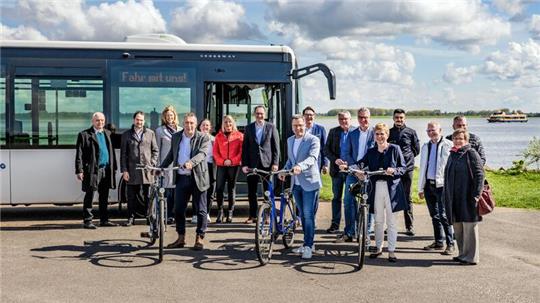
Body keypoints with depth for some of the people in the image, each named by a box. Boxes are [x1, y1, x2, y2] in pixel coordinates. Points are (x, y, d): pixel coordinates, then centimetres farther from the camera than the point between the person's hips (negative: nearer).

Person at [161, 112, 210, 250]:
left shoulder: (203, 138, -5)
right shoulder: (176, 137, 10)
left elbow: (202, 153, -20)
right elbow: (171, 154, 22)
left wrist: (191, 162, -37)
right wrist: (161, 167, 17)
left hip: (198, 178, -4)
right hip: (181, 178, 4)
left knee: (201, 210, 2)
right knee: (178, 209, 7)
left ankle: (200, 238, 14)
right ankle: (181, 238, 20)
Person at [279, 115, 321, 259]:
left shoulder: (313, 140, -9)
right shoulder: (290, 141, 13)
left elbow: (312, 158, -24)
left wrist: (300, 166, -41)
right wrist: (284, 170, 4)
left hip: (309, 182, -7)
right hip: (296, 183, 7)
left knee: (308, 215, -8)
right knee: (302, 215, 14)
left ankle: (308, 246, -4)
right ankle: (308, 243, 25)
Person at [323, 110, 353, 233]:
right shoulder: (333, 132, 6)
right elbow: (326, 149, 4)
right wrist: (335, 159, -11)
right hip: (337, 169, 2)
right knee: (336, 197, 8)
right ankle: (335, 224, 16)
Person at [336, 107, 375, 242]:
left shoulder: (374, 133, 3)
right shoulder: (352, 134, 12)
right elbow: (346, 152, 8)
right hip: (353, 172, 3)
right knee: (348, 202, 2)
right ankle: (348, 233, 11)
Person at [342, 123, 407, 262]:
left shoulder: (395, 149, 1)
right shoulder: (371, 152, 12)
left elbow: (403, 168, 1)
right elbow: (361, 163, 0)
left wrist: (394, 170, -18)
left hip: (391, 188, -3)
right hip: (376, 188, 4)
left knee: (391, 221, 0)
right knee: (378, 220, 11)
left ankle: (391, 250, 7)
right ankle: (378, 248, 23)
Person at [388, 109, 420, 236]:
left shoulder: (411, 132, 5)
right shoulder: (389, 132, 8)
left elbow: (417, 149, 11)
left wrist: (407, 157, 6)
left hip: (407, 168, -1)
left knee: (407, 198, 2)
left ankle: (409, 226, 6)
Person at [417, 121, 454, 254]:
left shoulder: (448, 146, -5)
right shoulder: (425, 146, 15)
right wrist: (421, 188, 15)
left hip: (442, 185, -6)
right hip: (429, 185, 6)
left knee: (444, 216, -8)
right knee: (434, 215, 12)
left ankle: (450, 244, 1)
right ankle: (438, 242, 22)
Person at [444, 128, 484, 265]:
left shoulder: (471, 153, -7)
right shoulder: (452, 154, 15)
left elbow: (479, 174, -12)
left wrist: (476, 195, -18)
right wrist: (445, 195, 17)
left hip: (467, 198, -8)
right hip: (454, 198, 8)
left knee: (469, 227, -2)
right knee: (457, 227, 12)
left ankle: (471, 257, 6)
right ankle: (463, 254, 24)